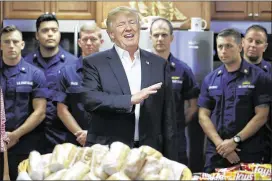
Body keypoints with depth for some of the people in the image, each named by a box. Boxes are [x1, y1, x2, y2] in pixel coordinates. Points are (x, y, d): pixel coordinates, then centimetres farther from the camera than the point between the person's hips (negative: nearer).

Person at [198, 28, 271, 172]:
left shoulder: (258, 77, -2)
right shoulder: (210, 79, 8)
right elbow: (203, 116, 5)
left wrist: (235, 141, -13)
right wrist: (220, 144, -9)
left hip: (248, 154, -3)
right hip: (216, 153, 3)